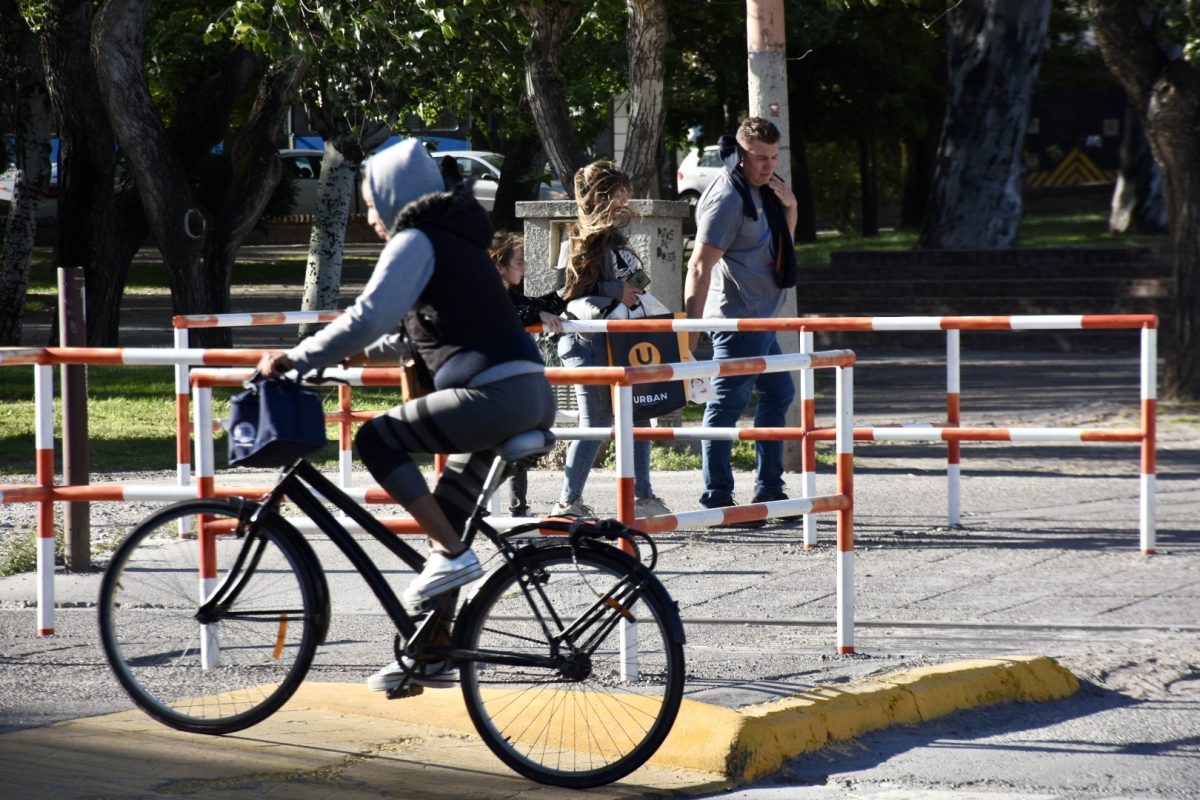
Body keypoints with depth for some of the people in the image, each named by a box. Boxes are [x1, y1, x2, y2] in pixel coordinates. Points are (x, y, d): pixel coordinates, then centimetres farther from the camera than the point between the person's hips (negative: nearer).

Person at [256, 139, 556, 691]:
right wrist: (368, 349, 34)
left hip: (495, 393, -10)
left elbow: (368, 318, -15)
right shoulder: (454, 237, 25)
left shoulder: (415, 241, -4)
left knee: (377, 439, -8)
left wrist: (297, 359, -10)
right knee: (444, 518, 14)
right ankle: (429, 654, 18)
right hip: (532, 396, 10)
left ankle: (452, 557, -10)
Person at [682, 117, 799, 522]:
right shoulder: (727, 198, -17)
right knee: (728, 404, -9)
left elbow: (781, 242, 26)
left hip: (760, 319, 11)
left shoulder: (761, 190, 12)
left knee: (778, 393, 18)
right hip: (736, 318, -11)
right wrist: (691, 331, -27)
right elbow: (700, 265, -22)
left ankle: (769, 489, 26)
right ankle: (716, 499, -7)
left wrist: (789, 207, 5)